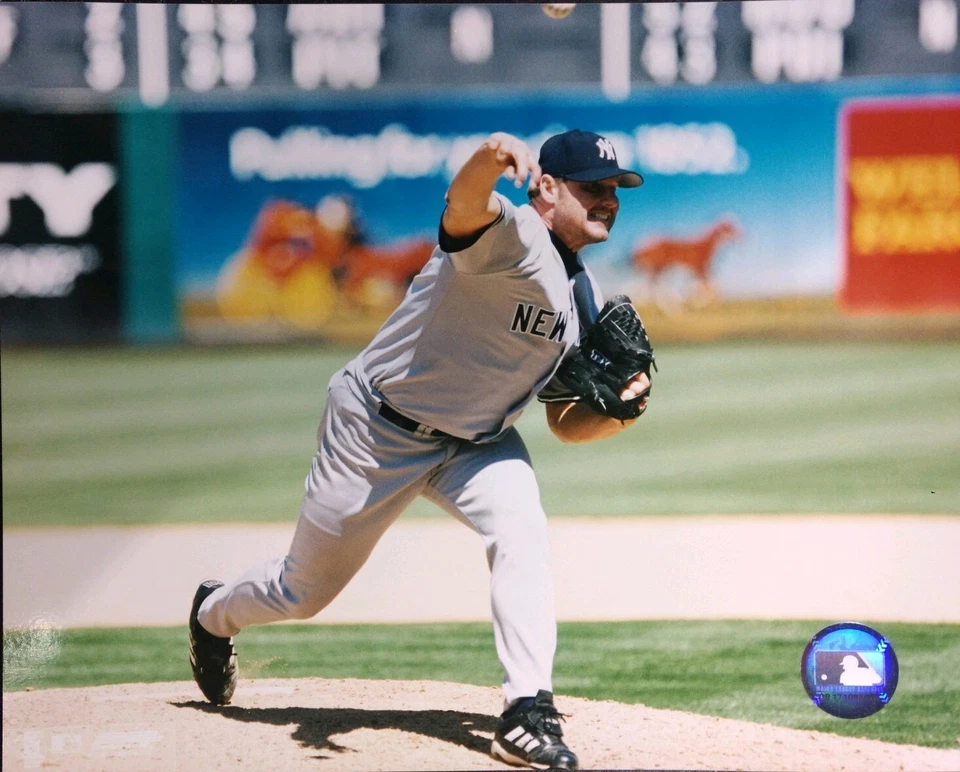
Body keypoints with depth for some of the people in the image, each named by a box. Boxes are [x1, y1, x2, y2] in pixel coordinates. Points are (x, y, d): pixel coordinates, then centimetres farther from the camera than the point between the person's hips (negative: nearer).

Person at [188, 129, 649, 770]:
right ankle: (215, 614, 44)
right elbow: (464, 203, -50)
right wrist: (492, 158, -74)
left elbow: (568, 423, 7)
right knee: (305, 591, 10)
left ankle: (528, 713, -23)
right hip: (378, 429, -6)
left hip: (476, 440, 6)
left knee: (522, 535, -25)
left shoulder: (585, 300, 1)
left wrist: (619, 412, -16)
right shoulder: (511, 234, -24)